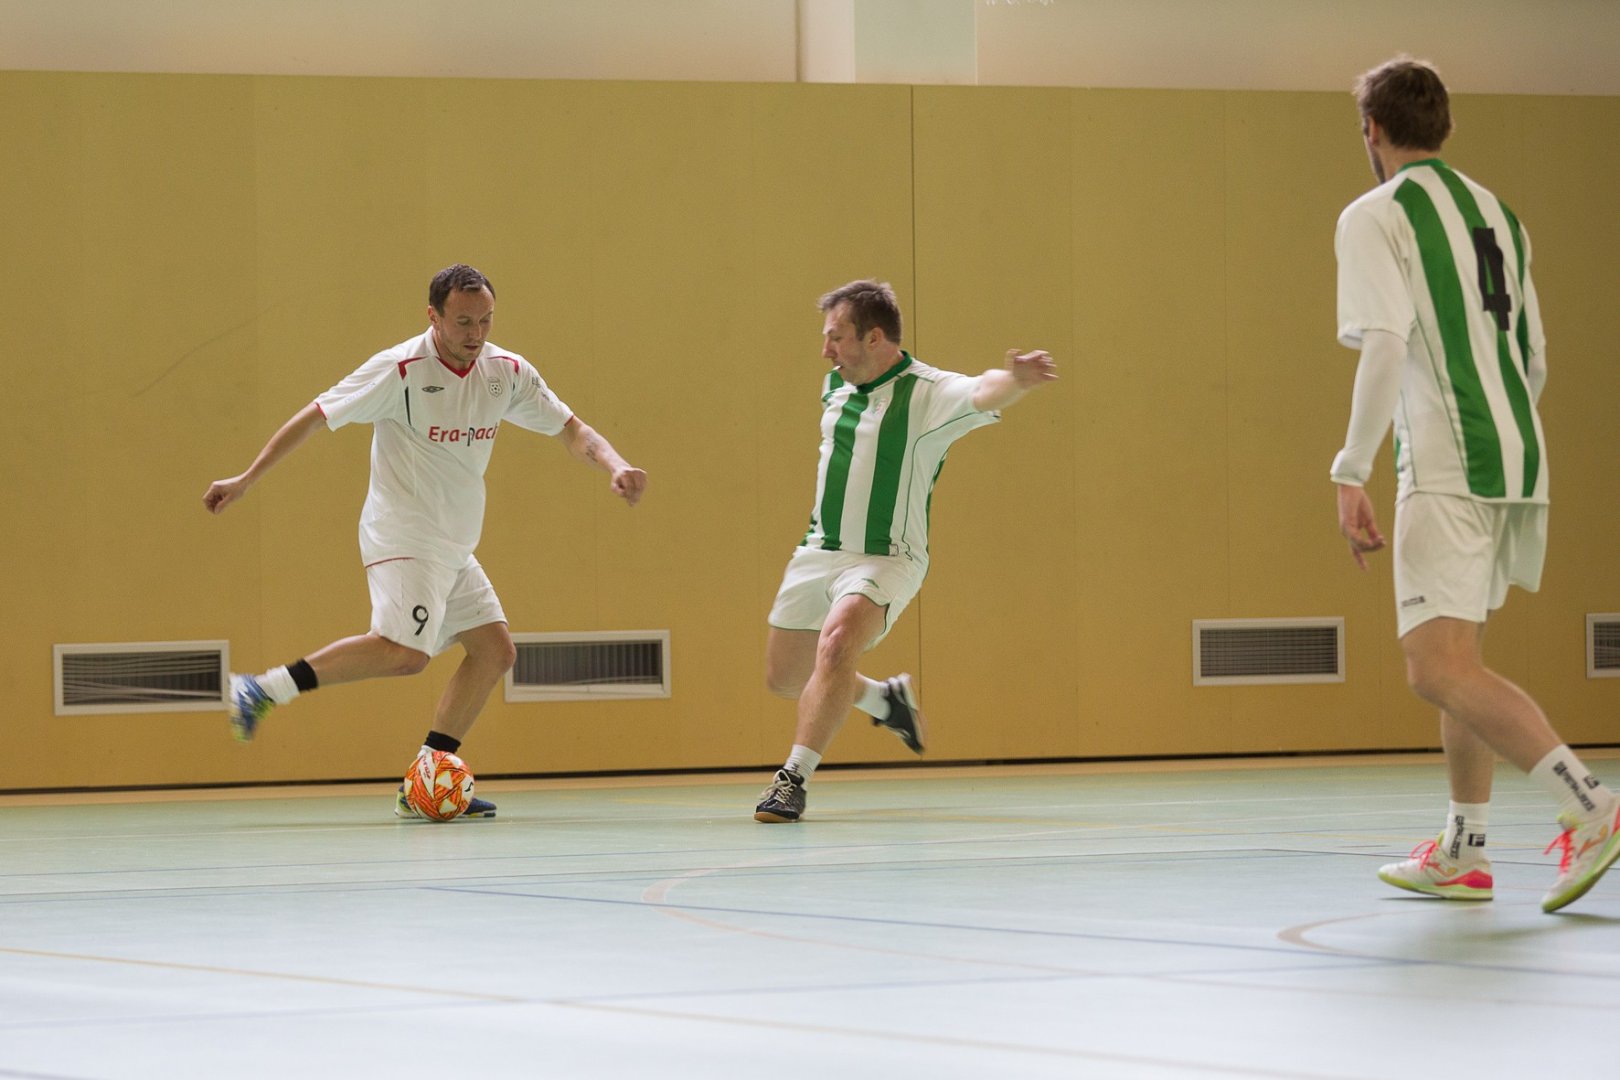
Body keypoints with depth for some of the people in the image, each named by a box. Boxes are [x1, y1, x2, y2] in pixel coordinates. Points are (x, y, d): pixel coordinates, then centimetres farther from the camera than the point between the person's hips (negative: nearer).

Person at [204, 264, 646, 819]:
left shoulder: (508, 372, 2)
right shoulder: (400, 370, -15)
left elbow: (571, 429, 9)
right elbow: (315, 417, -8)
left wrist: (613, 465, -13)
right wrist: (246, 479, -7)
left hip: (453, 547, 8)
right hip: (403, 537, -8)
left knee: (495, 651, 1)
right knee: (403, 649, -27)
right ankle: (264, 689, -21)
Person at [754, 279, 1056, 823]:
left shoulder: (928, 392, -18)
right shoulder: (836, 385, 3)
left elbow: (983, 393, -39)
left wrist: (1015, 380, -61)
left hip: (884, 559, -7)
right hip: (819, 551, 7)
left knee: (836, 644, -32)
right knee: (784, 678, 14)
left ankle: (794, 778, -24)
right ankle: (886, 699, 40)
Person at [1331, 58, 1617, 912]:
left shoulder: (1376, 216, -4)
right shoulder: (1498, 216, 18)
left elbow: (1385, 350, -16)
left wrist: (1350, 475, -15)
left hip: (1446, 470, -8)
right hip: (1517, 458, 8)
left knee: (1438, 668, -13)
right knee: (1457, 660, 18)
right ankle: (1462, 851, 19)